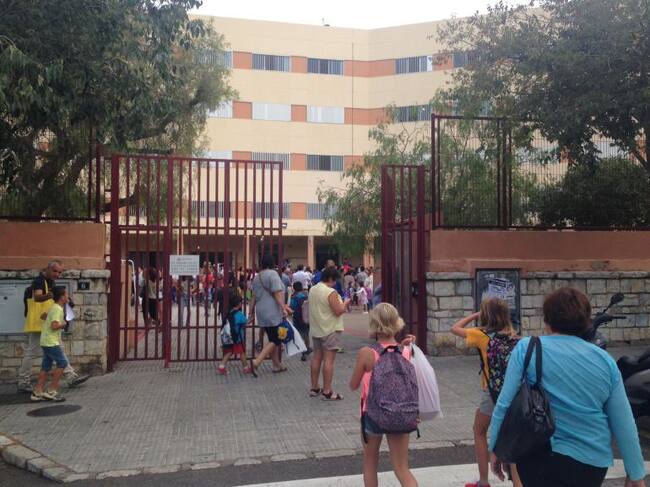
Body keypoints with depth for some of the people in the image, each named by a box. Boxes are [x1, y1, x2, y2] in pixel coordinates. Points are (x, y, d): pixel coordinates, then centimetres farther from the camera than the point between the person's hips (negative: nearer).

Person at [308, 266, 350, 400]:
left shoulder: (312, 290, 7)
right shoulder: (331, 292, -19)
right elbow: (338, 311, -19)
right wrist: (345, 304, -1)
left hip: (316, 329, 8)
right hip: (330, 330, -8)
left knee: (317, 357, 14)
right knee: (329, 360, -4)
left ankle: (314, 388, 22)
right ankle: (327, 391, -2)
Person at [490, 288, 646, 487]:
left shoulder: (527, 348, -9)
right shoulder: (605, 359, 0)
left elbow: (504, 404, -11)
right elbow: (624, 422, 4)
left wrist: (496, 448, 1)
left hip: (543, 457, -5)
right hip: (594, 463, 5)